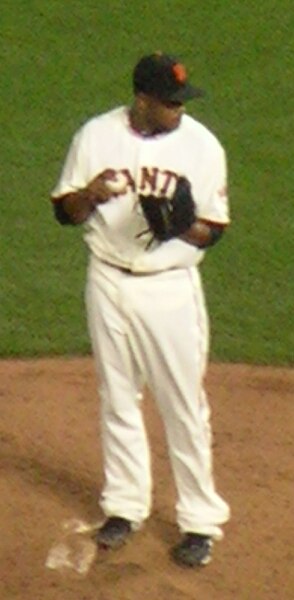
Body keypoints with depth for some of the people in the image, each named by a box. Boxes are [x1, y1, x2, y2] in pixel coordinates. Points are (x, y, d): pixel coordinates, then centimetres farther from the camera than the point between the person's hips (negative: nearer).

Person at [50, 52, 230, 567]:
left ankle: (200, 520, 9)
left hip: (171, 288, -2)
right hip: (109, 285, 2)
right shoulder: (96, 136, -3)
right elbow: (64, 211, 3)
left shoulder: (201, 145, -7)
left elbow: (214, 229, -2)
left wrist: (185, 229, -25)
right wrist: (89, 195, -20)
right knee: (117, 399, 13)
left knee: (184, 404, 0)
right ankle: (125, 505, 28)